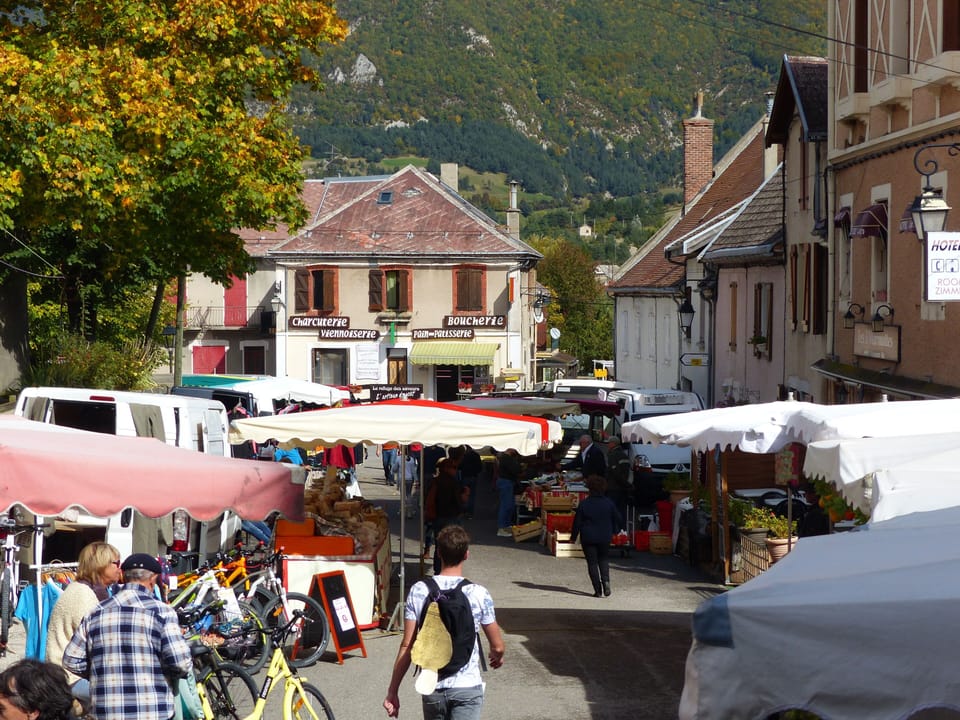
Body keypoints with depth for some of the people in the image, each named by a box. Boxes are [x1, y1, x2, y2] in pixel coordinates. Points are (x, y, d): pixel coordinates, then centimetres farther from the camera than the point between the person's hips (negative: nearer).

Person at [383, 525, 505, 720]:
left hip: (432, 688, 3)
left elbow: (407, 646, -5)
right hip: (467, 687, -2)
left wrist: (392, 691, 2)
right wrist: (497, 656, 26)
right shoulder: (479, 594, -8)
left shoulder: (418, 591, -5)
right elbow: (497, 646, 1)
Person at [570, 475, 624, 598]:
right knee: (603, 560, 20)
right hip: (605, 537, 2)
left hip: (588, 538, -2)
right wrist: (615, 531, 24)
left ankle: (598, 590, -1)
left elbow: (577, 522, -6)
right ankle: (606, 581, -5)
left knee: (592, 563, 4)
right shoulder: (609, 503, -4)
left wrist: (573, 537, 8)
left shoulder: (584, 504, -10)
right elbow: (618, 519, 4)